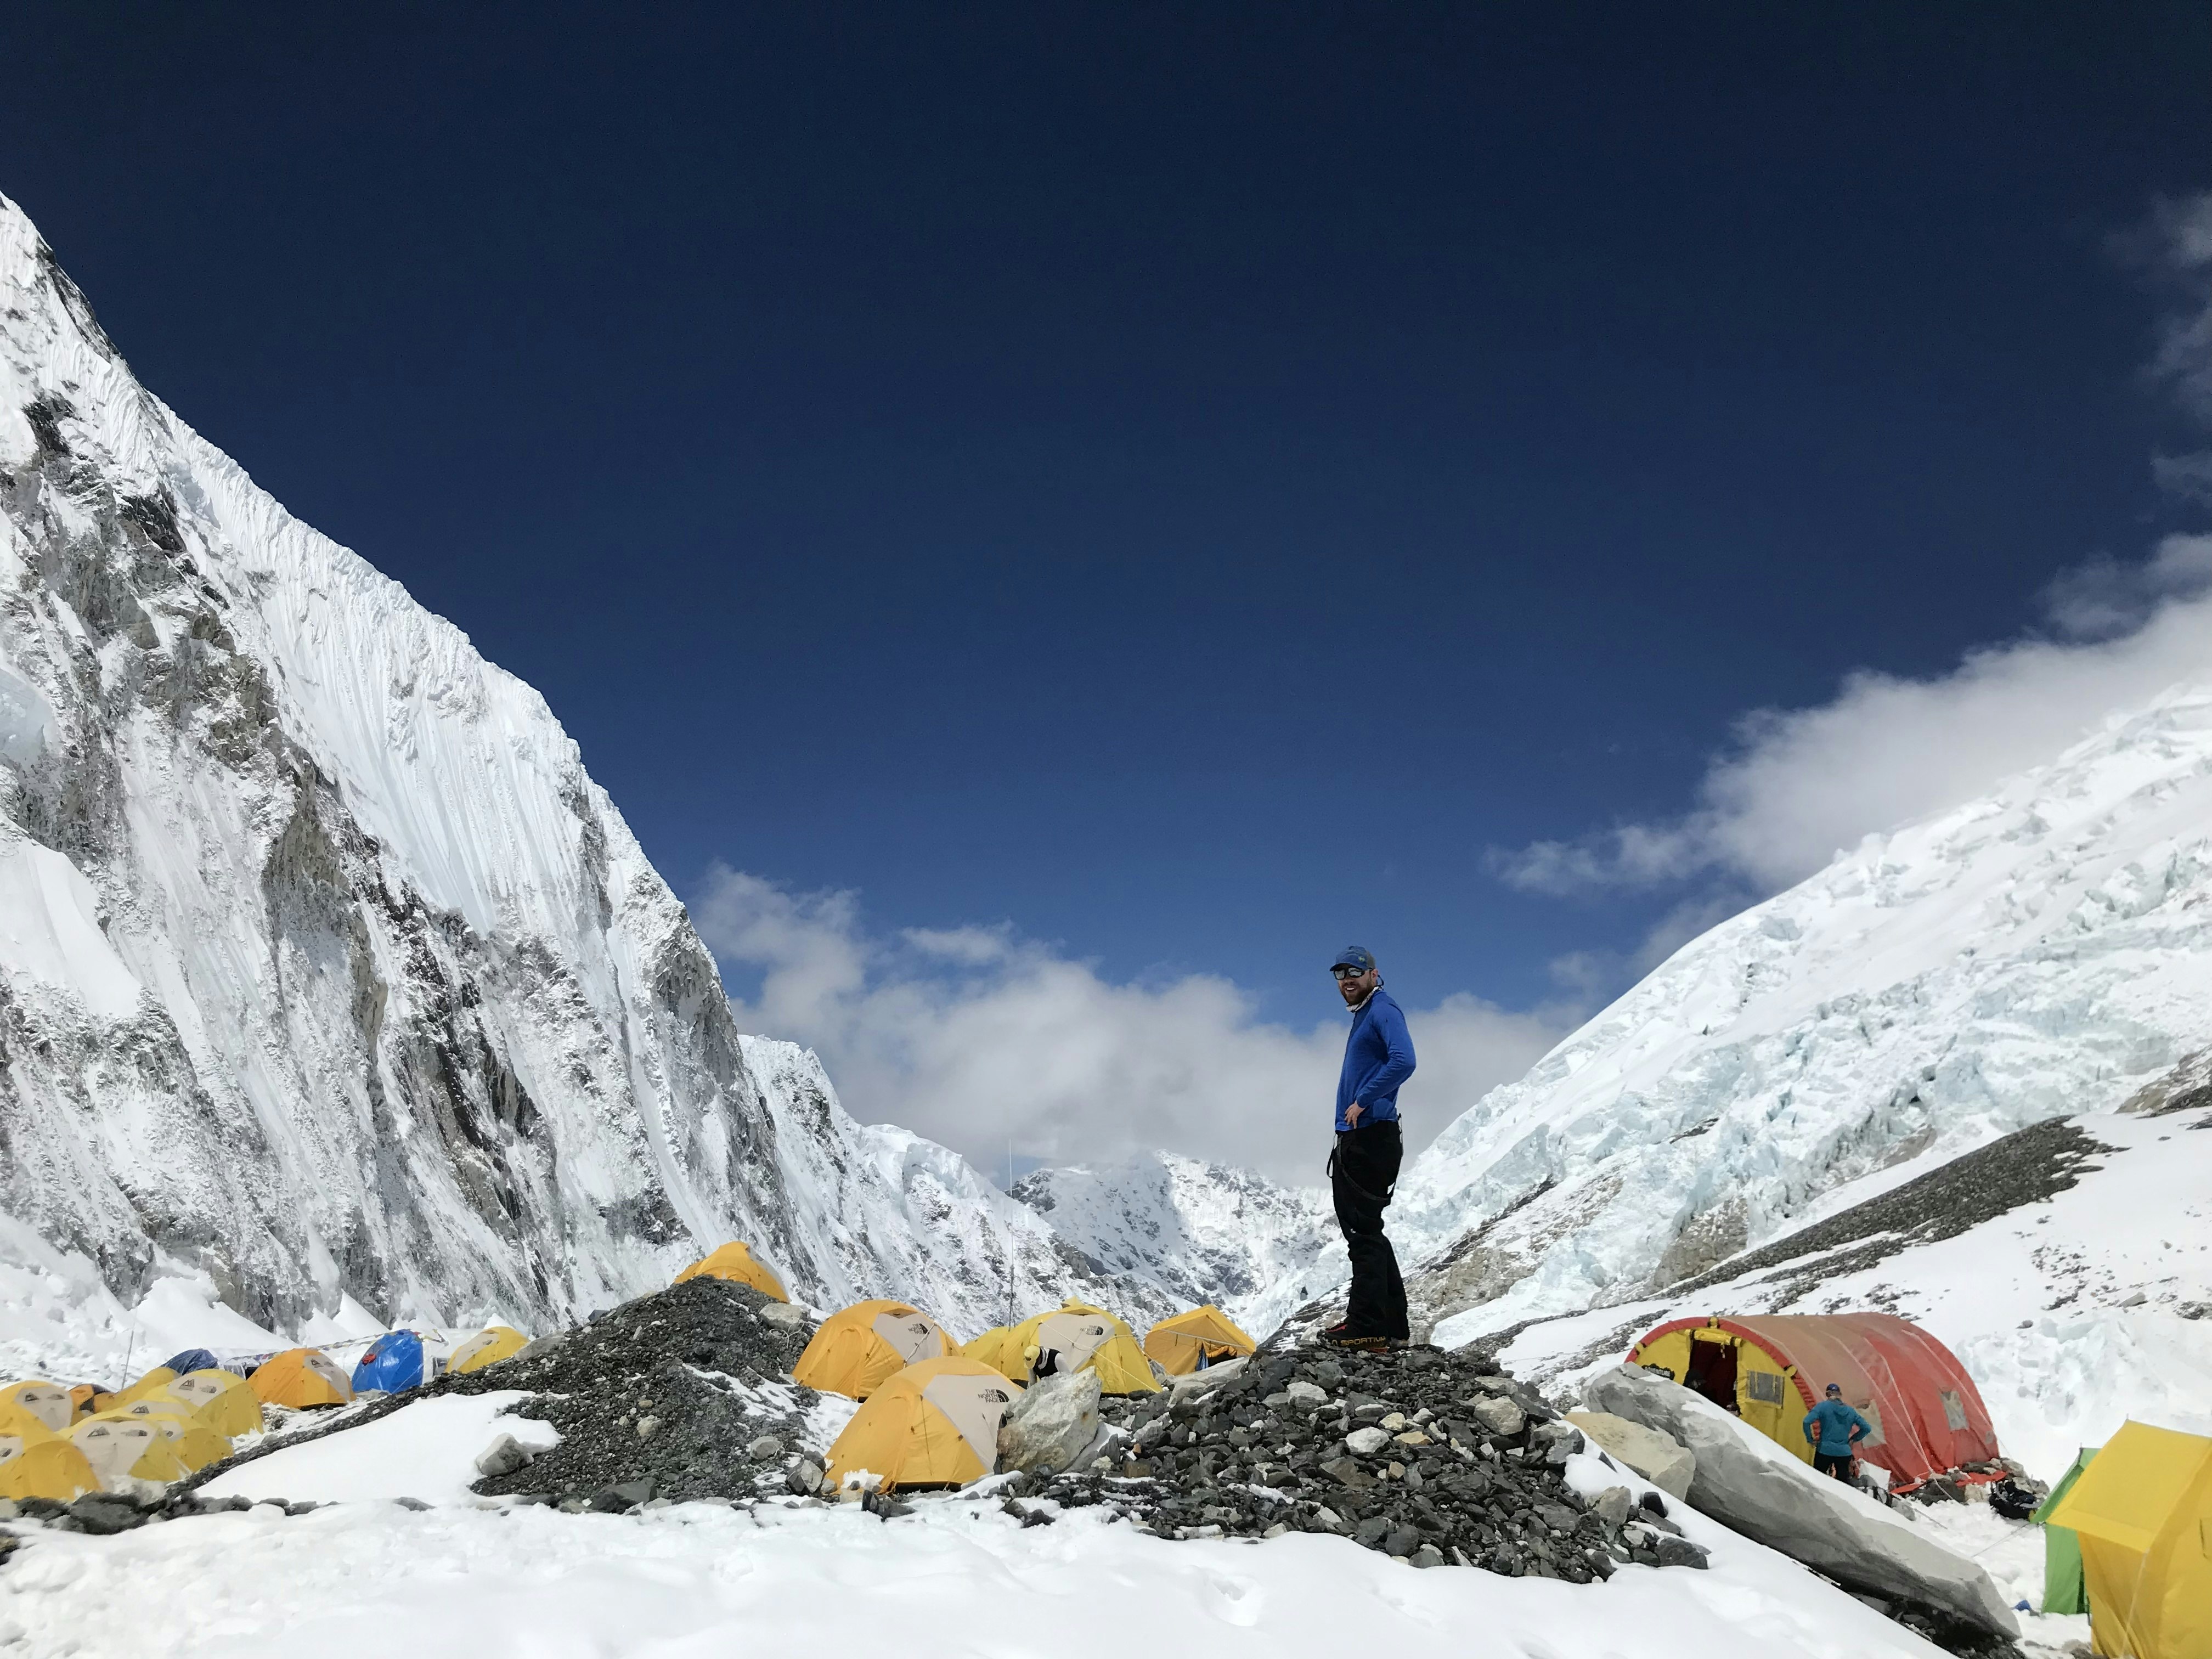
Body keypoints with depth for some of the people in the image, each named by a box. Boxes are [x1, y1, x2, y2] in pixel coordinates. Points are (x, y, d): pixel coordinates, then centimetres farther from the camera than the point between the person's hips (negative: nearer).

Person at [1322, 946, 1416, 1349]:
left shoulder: (1383, 1011, -9)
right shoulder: (1363, 1015, 22)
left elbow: (1404, 1061, -26)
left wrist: (1363, 1101, -20)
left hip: (1370, 1137, -11)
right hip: (1356, 1139, 11)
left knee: (1363, 1230, -10)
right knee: (1364, 1230, 13)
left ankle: (1366, 1326, -8)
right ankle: (1391, 1323, 18)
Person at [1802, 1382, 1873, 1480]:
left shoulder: (1823, 1406, -5)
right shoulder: (1850, 1411, 7)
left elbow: (1807, 1421, -17)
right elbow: (1867, 1428, 12)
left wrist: (1810, 1439, -4)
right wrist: (1853, 1439, 18)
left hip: (1825, 1451, -3)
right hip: (1844, 1453, 3)